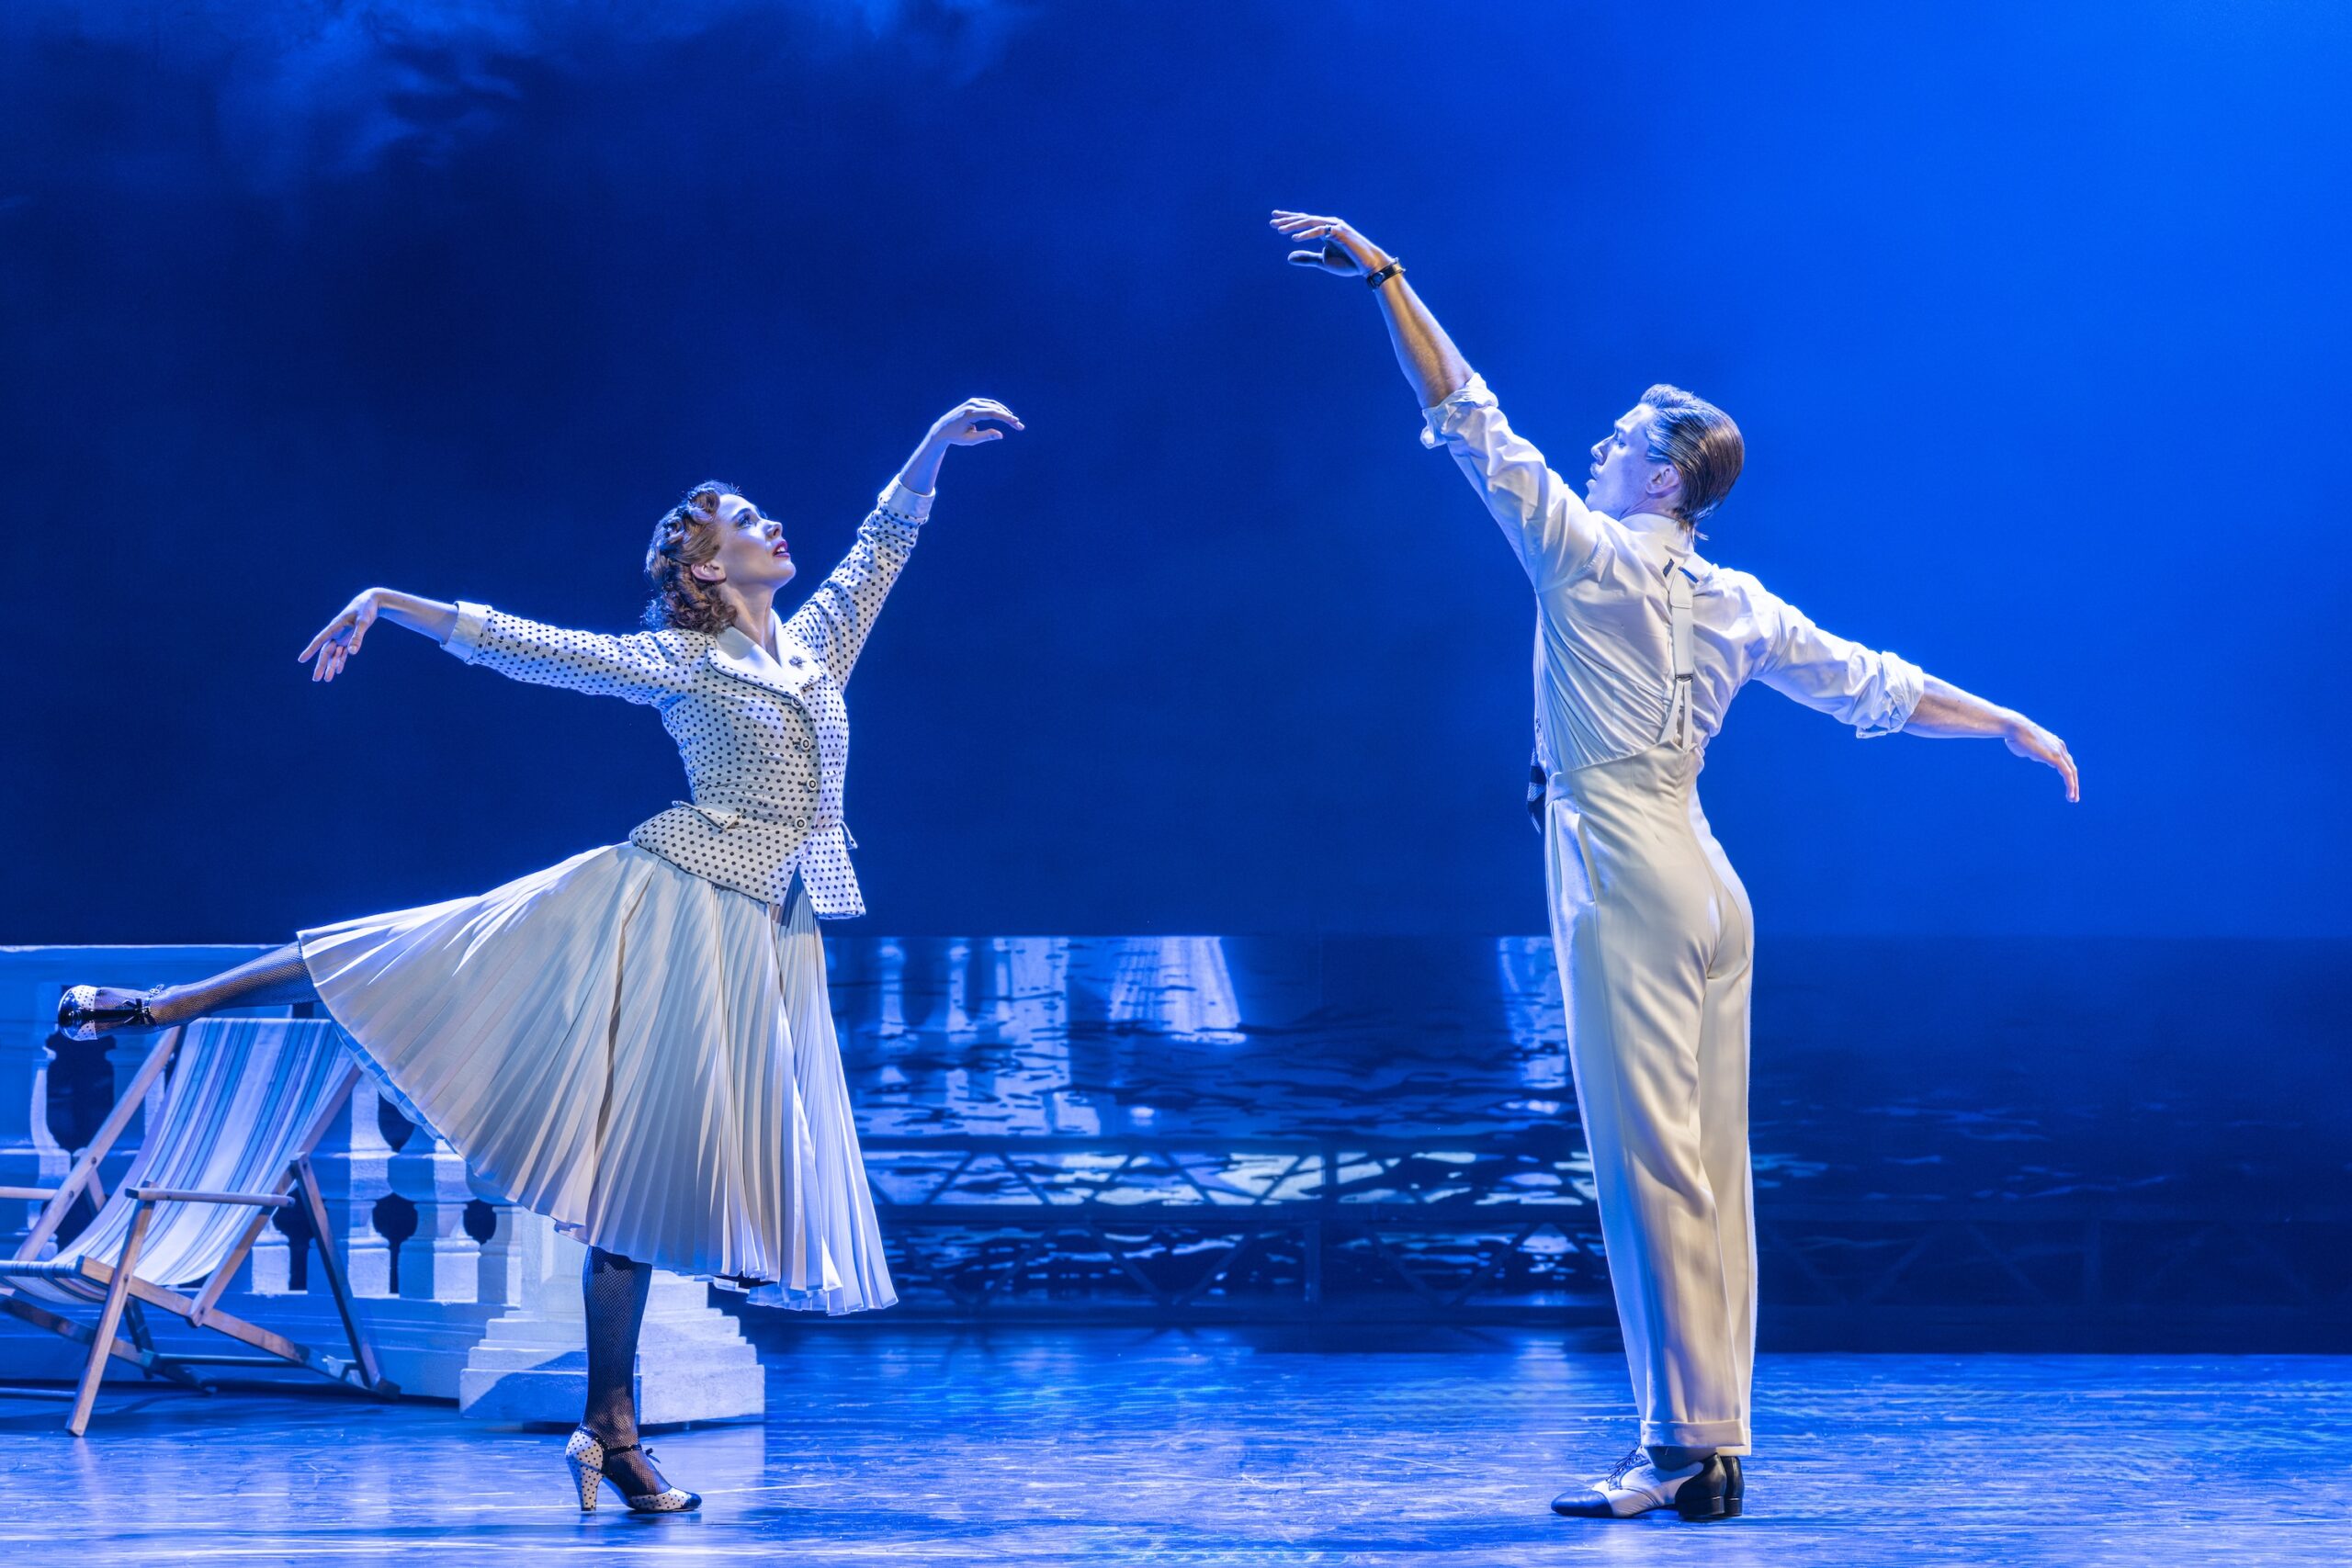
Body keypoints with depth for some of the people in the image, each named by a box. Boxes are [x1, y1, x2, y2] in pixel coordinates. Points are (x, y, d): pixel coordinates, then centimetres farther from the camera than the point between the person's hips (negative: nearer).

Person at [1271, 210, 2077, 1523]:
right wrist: (2017, 728, 32)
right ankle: (1717, 1450, 9)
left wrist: (1382, 274, 1)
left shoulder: (1586, 561, -4)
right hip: (1705, 881, 8)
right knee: (1711, 1167, 7)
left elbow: (1472, 420, -3)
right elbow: (1878, 686, 19)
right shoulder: (1741, 608, 14)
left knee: (1650, 1160, -9)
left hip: (1622, 873, -8)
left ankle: (1682, 1447, -11)